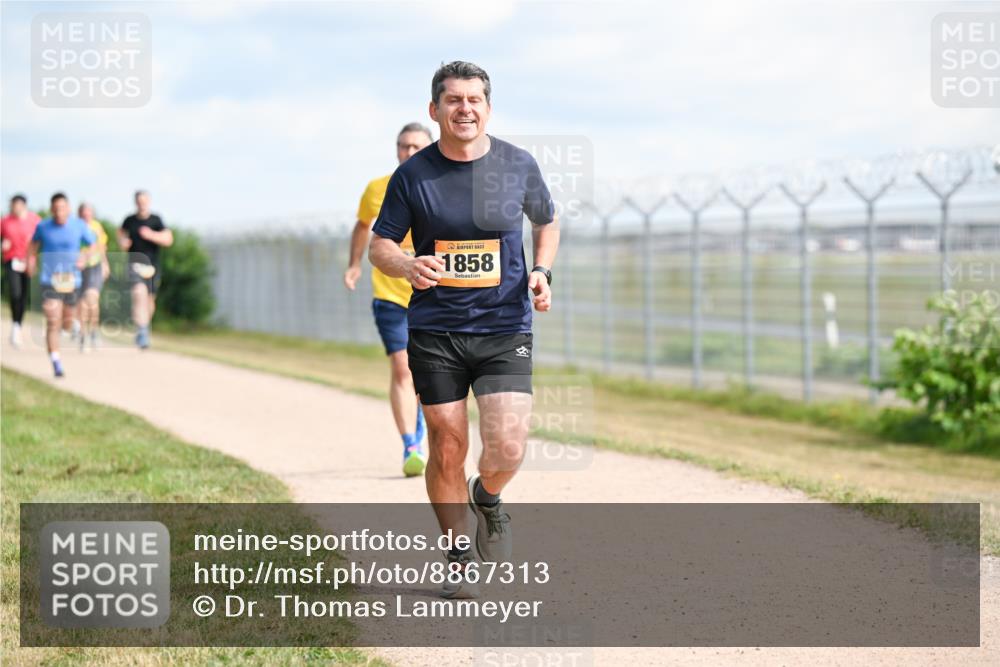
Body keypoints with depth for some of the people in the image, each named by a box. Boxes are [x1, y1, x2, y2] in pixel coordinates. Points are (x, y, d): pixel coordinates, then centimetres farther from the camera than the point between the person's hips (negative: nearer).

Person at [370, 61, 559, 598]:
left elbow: (547, 222, 18)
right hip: (434, 332, 0)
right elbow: (379, 245, 3)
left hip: (505, 330, 0)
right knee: (447, 449, 2)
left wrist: (541, 272, -1)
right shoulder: (412, 175, -2)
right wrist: (408, 266, -20)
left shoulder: (518, 166, 1)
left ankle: (487, 497, 24)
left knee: (507, 449, -13)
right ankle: (457, 561, 22)